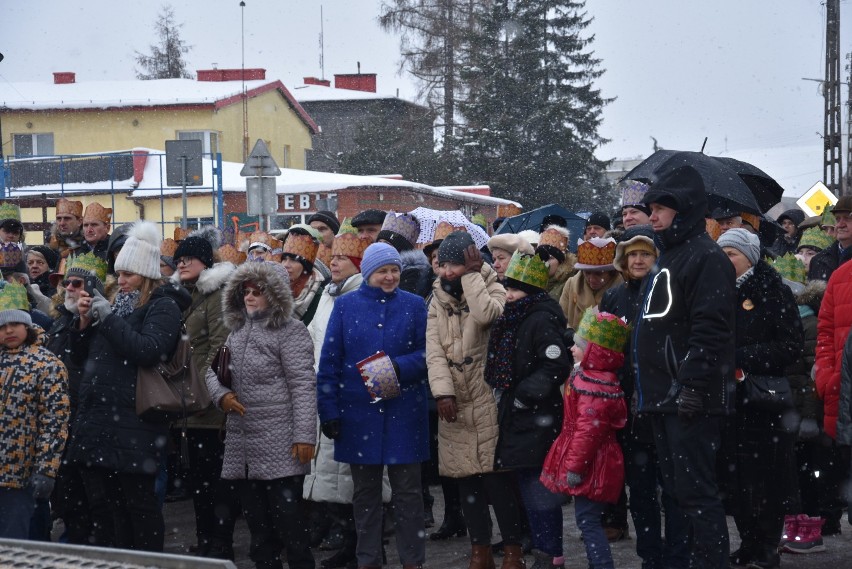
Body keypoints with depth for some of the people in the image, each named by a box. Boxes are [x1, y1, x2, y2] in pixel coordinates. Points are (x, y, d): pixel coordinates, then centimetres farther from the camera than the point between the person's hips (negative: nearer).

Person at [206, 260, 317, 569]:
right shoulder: (237, 332, 18)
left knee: (289, 524, -6)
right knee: (258, 527, 12)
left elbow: (302, 386, -12)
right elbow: (213, 371, 24)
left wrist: (304, 436, -19)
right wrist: (221, 395, 1)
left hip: (280, 450, -7)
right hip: (242, 448, 7)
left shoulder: (290, 331, -5)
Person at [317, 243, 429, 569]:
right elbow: (329, 362, 2)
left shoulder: (414, 306, 4)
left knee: (408, 491, 4)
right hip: (359, 413, 1)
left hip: (403, 413, 0)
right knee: (365, 491, 9)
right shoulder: (345, 306, 4)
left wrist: (399, 367, -18)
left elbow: (427, 354, 1)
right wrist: (328, 412, -3)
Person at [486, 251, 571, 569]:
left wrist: (525, 394, -18)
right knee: (531, 487, 13)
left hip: (536, 420, -10)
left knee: (538, 490, -7)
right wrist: (503, 396, 14)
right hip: (518, 418, 10)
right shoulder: (514, 320, 15)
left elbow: (556, 365, -22)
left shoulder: (541, 321, -14)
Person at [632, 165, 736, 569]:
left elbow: (710, 330, -20)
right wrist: (647, 388, 20)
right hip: (665, 397, 10)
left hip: (691, 398, -10)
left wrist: (693, 385, -25)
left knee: (695, 491, -9)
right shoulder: (668, 256, 21)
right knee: (674, 489, 13)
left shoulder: (707, 258, -11)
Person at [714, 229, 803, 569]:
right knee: (734, 476, 6)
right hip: (728, 399, 5)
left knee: (766, 475, -2)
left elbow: (791, 345, -11)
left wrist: (743, 358, -17)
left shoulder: (773, 292, -5)